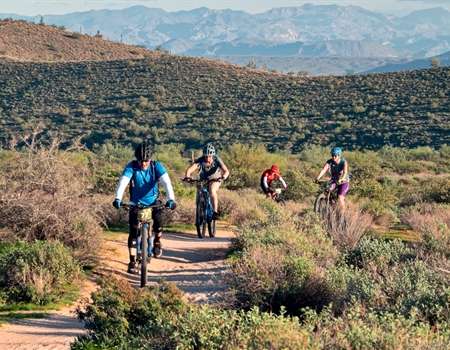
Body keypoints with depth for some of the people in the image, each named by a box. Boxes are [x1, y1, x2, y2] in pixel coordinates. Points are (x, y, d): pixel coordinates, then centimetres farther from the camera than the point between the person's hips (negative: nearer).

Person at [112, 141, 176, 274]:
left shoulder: (156, 166, -16)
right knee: (133, 232, -10)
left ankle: (157, 241, 1)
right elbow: (122, 182, -30)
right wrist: (118, 199, -47)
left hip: (153, 201, 0)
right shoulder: (131, 167, -17)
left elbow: (166, 182, -28)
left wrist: (171, 199, -44)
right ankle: (132, 262, -4)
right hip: (136, 203, 0)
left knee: (158, 219, -28)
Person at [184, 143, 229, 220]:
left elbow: (226, 171, -35)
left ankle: (215, 212, -27)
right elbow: (189, 169, -35)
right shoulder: (200, 160, -24)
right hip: (203, 179, 3)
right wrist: (187, 177, -55)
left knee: (212, 190, -33)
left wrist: (223, 177, -56)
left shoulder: (217, 160, -26)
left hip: (215, 179, -3)